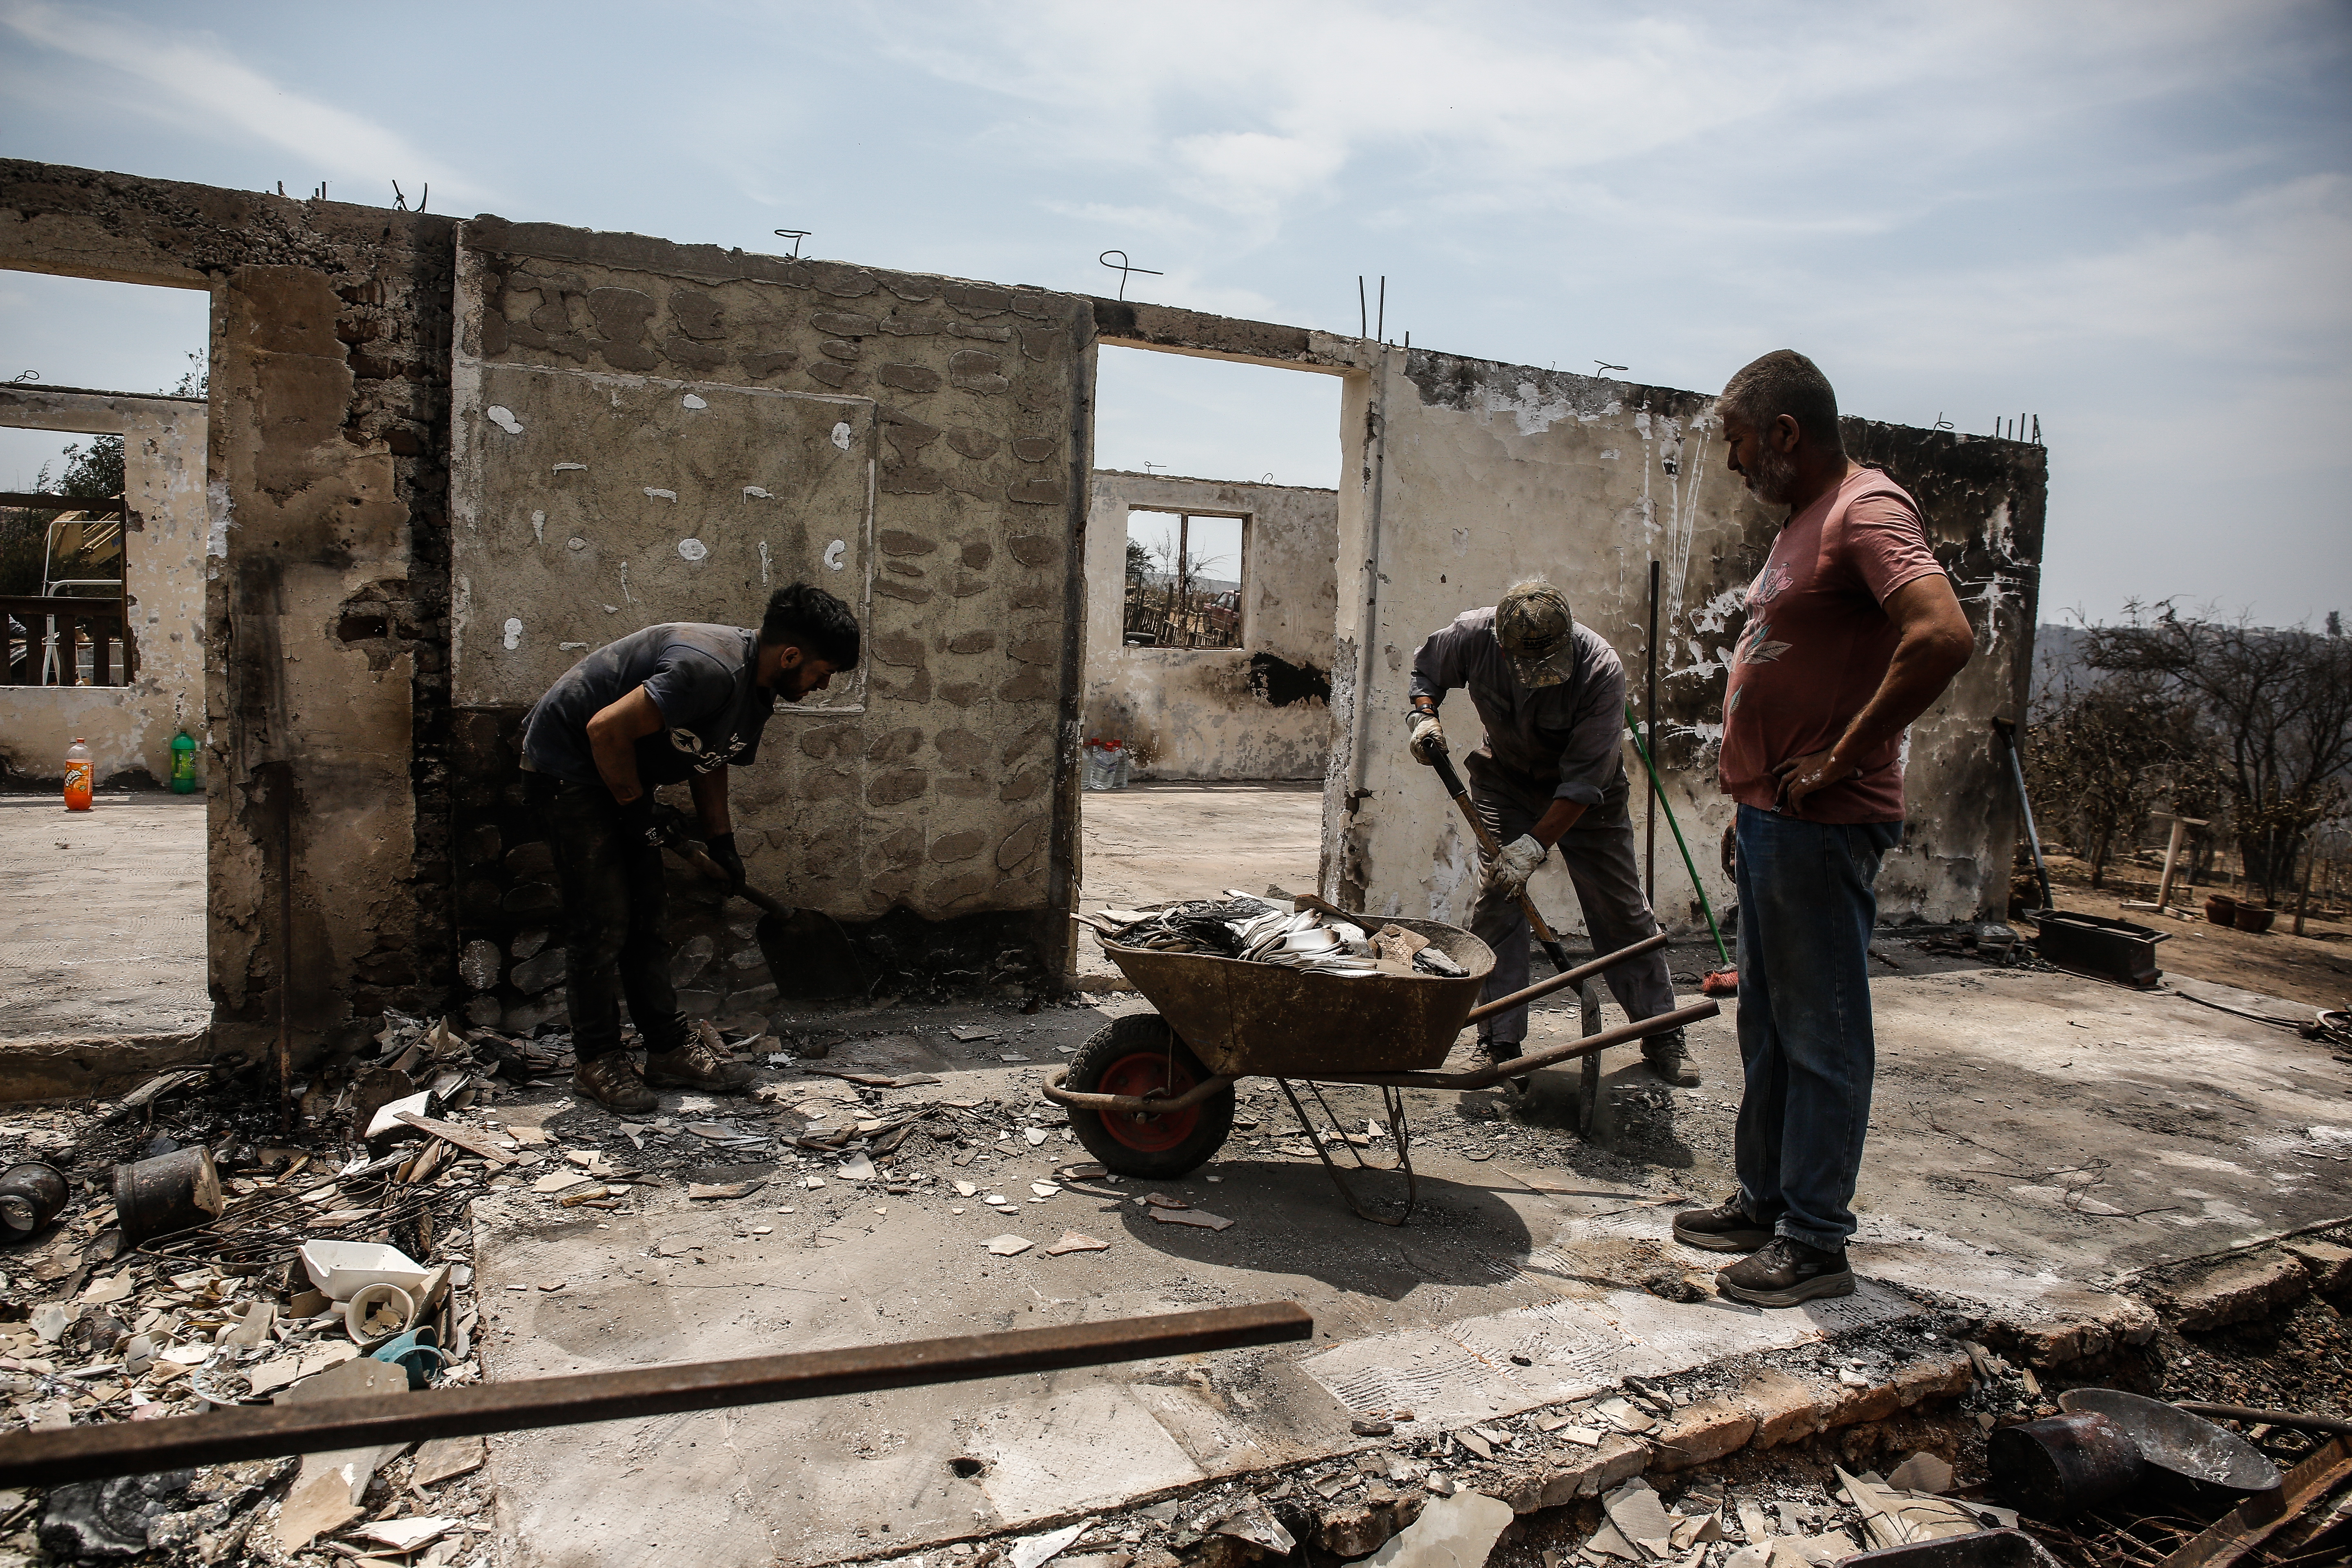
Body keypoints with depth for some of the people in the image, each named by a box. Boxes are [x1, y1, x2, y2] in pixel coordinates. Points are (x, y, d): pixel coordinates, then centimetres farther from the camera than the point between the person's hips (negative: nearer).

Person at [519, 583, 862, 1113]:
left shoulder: (756, 687, 0)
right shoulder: (710, 670, -32)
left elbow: (709, 759, 14)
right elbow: (607, 729, -31)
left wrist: (721, 839, 8)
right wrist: (634, 807, -17)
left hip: (619, 773, 9)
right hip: (567, 761, -9)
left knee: (644, 917, 10)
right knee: (603, 920, -6)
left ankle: (669, 1048, 16)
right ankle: (597, 1061, 7)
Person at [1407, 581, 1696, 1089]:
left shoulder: (1601, 669, -33)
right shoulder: (1472, 635, -26)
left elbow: (1584, 780, -30)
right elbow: (1425, 669, -1)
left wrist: (1535, 844, -34)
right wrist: (1424, 715, -20)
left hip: (1584, 793, -1)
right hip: (1505, 777, 2)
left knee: (1620, 908, 3)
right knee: (1495, 903, -8)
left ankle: (1661, 1036, 17)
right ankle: (1501, 1045, 0)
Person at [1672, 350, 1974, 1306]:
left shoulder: (1868, 510, -14)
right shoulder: (1804, 519, 17)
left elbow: (1945, 637, -30)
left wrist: (1839, 762, -23)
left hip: (1823, 826, -10)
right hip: (1769, 818, 10)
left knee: (1820, 1036, 0)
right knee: (1767, 1026, 17)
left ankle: (1816, 1241, 11)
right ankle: (1764, 1201, 30)